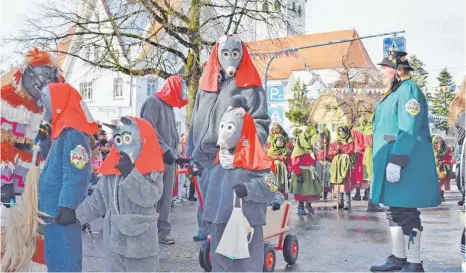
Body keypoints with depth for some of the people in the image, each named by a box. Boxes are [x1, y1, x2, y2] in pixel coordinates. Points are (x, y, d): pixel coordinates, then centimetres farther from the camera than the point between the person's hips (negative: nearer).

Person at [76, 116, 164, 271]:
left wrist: (130, 173, -27)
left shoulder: (152, 171, -10)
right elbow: (97, 202, 9)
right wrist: (75, 214, 1)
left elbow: (149, 197, -25)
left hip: (141, 243, -5)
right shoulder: (110, 170, 4)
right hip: (114, 242, 5)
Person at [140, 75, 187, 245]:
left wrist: (175, 153, 11)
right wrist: (165, 150, -19)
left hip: (169, 159, 8)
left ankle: (164, 231, 13)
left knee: (166, 198, 8)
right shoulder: (153, 102, -6)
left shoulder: (169, 107, 21)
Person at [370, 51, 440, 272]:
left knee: (406, 212, -5)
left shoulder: (409, 91, -12)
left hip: (404, 163, -10)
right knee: (394, 211, 14)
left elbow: (409, 131, -21)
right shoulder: (394, 93, 18)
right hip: (391, 161, 10)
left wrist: (396, 162, -26)